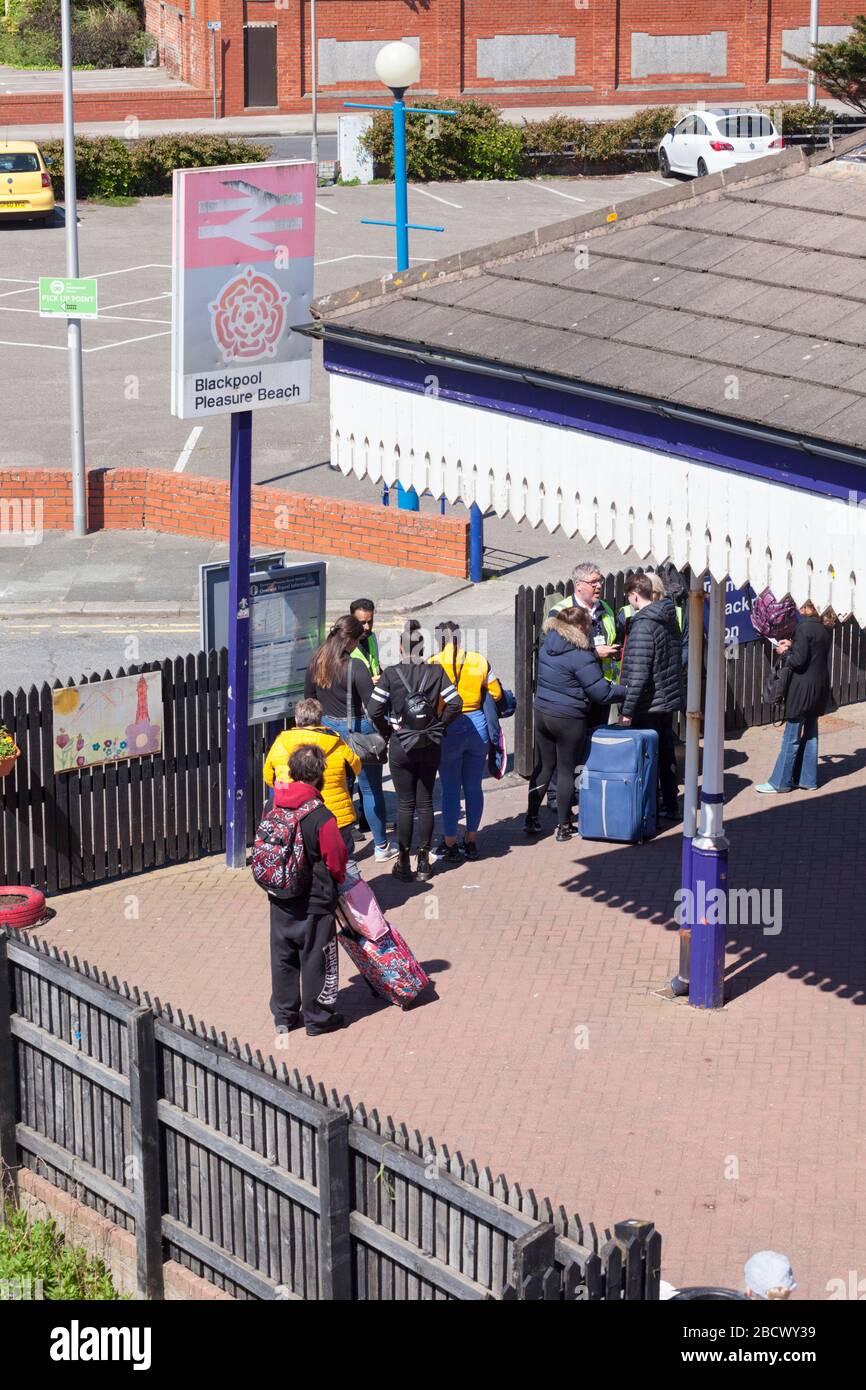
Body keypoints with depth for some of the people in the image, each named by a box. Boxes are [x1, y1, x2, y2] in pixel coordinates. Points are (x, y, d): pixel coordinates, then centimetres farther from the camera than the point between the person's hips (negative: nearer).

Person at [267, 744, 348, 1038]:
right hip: (315, 903, -5)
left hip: (280, 900, 6)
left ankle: (284, 1015, 26)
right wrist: (339, 879, 6)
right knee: (317, 958, 9)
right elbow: (336, 861, -15)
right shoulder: (321, 817, -22)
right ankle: (318, 1017, 19)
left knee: (283, 957, 16)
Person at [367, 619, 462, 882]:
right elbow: (455, 704, -9)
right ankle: (424, 861, 15)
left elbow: (374, 710, -13)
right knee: (425, 802, 11)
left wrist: (387, 732, 1)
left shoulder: (391, 674, -9)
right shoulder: (436, 672, -4)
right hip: (431, 745, 2)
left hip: (401, 747, -2)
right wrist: (439, 726, 4)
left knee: (405, 804, 5)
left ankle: (404, 863, 8)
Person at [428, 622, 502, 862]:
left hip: (449, 730, -3)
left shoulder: (435, 663, -9)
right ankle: (471, 841, 22)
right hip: (477, 726, 3)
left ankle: (450, 844, 12)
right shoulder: (478, 661, 0)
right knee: (474, 787, 13)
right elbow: (496, 693, 6)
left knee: (450, 788, 6)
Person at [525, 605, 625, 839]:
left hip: (542, 713, 7)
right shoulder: (581, 656, -19)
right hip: (569, 719, -6)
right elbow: (602, 692, -17)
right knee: (566, 770, 4)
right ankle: (563, 826, 11)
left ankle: (531, 819, 18)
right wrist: (624, 691, -1)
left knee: (543, 767, 15)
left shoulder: (547, 647, 4)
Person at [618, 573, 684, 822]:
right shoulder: (669, 619, 6)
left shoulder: (643, 626, -21)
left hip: (648, 707, -9)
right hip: (669, 700, 9)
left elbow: (638, 674, -24)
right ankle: (670, 806, 26)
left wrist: (627, 710, -20)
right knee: (666, 755, 17)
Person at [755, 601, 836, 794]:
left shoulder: (804, 627, -18)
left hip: (802, 688, -8)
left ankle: (780, 782, 5)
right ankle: (808, 779, 19)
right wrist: (792, 646, 10)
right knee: (810, 735, 15)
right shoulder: (826, 629, 6)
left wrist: (784, 652, -3)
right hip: (819, 688, 8)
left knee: (791, 737, -1)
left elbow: (799, 661, -20)